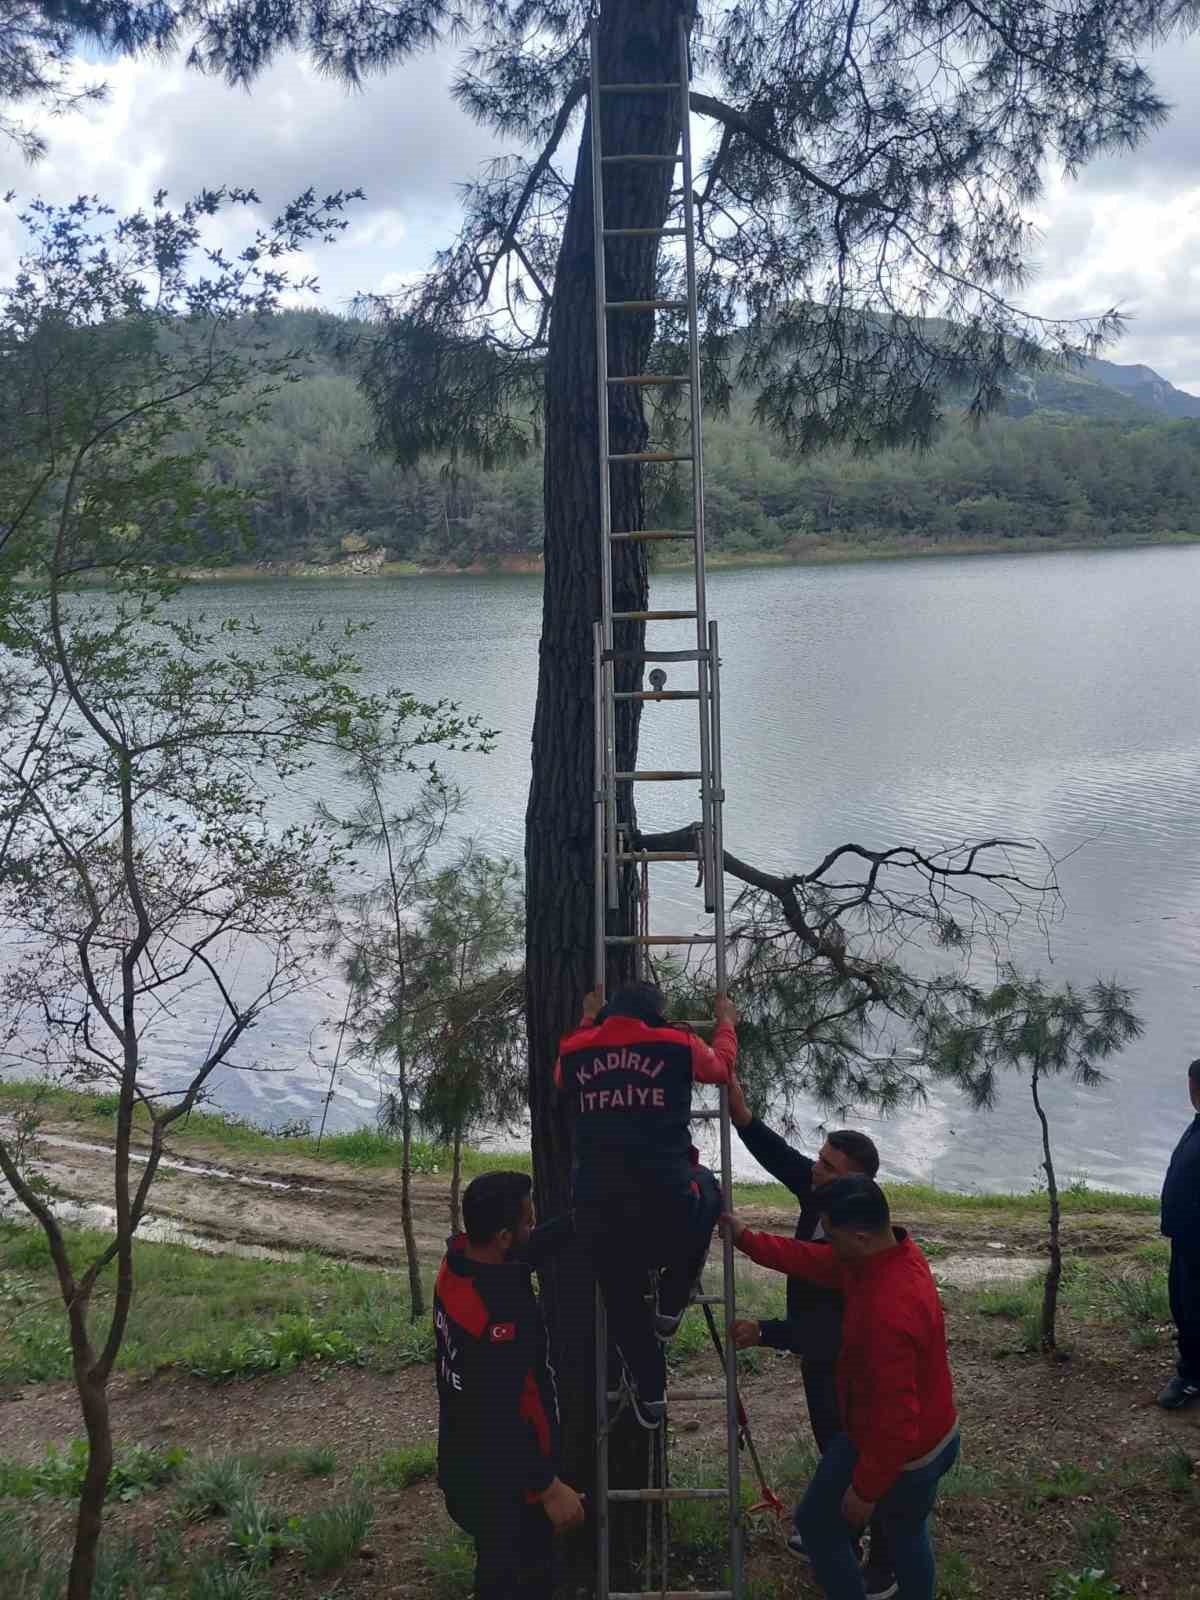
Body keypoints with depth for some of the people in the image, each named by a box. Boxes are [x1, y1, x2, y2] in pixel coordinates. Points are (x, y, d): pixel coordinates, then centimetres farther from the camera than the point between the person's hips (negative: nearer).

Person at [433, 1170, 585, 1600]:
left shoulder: (458, 1260, -7)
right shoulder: (499, 1311, -34)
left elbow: (534, 1249, 12)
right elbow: (499, 1416, -31)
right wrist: (548, 1486, -22)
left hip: (464, 1464, 8)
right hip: (502, 1480, -8)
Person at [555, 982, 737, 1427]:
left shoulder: (576, 1053, 11)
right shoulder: (677, 1045, 3)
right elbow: (721, 1065, 25)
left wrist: (586, 1020, 48)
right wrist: (726, 1022, 44)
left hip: (597, 1204, 2)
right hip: (665, 1195, -2)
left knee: (622, 1301, 22)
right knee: (704, 1189, 32)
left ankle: (650, 1396, 30)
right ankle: (671, 1306, 32)